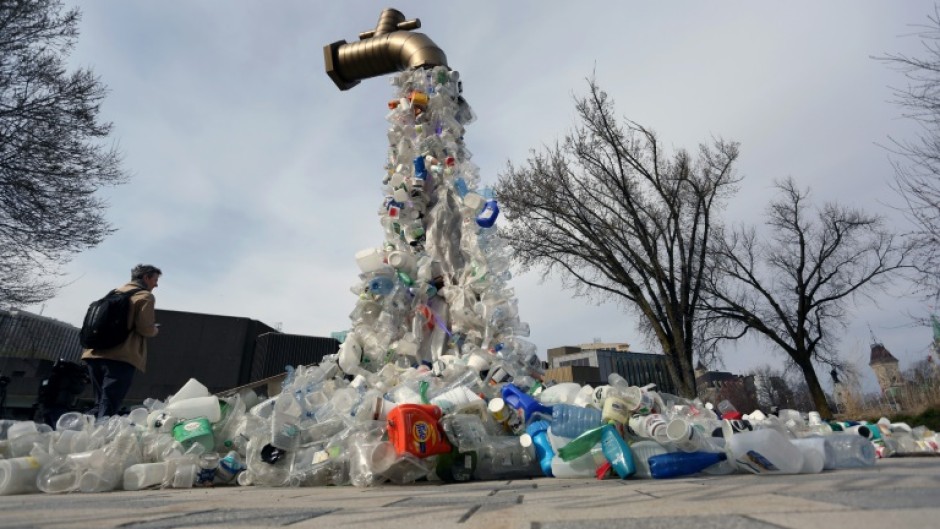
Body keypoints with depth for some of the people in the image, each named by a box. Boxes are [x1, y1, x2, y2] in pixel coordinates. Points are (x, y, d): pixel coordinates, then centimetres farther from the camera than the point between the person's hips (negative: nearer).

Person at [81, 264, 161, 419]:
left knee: (100, 403, 16)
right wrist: (155, 330, 9)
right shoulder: (145, 296, -1)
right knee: (108, 408, -10)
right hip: (121, 357, -8)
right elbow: (145, 329, -11)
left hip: (96, 353, 8)